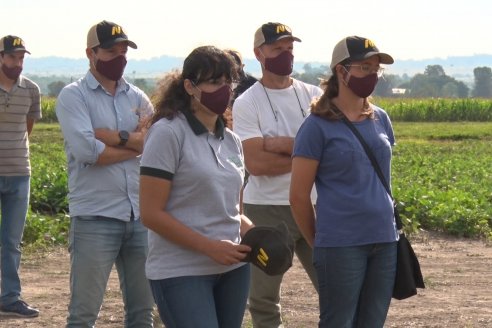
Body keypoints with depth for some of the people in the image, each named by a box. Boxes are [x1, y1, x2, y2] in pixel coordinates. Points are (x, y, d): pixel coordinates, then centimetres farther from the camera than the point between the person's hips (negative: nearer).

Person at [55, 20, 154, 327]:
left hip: (140, 216, 5)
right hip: (95, 218, -5)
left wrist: (113, 136, -14)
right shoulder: (74, 96, -3)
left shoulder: (137, 97, 12)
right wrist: (135, 143, -6)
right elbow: (86, 151, -17)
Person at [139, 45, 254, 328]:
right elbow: (152, 213, -13)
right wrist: (210, 247, -18)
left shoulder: (231, 141, 13)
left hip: (232, 269, 7)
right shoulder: (168, 133, -9)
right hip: (182, 273, -7)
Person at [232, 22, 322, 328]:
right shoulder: (247, 103, -4)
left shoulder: (314, 96, 7)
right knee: (264, 297, 6)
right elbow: (256, 163, -15)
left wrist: (279, 144, -14)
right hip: (267, 210, -3)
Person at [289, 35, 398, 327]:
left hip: (385, 240, 6)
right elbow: (299, 196, -5)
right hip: (341, 245, -6)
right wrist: (317, 243, 2)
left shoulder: (380, 120, 10)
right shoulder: (318, 126, -7)